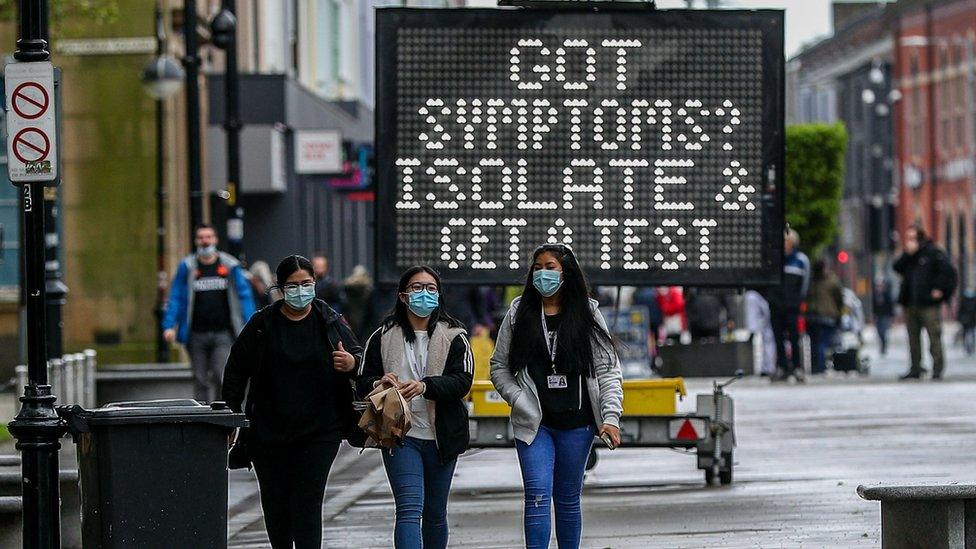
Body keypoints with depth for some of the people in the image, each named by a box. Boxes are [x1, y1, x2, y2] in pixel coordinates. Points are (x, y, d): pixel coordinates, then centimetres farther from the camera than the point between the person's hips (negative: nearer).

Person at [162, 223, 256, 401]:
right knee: (201, 380, 3)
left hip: (223, 333, -1)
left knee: (222, 375, -14)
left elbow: (244, 295, 6)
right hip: (197, 335, 1)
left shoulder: (230, 266, 5)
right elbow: (176, 298, 5)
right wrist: (169, 325, -7)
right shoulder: (187, 267, 5)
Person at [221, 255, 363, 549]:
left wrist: (353, 363, -16)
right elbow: (236, 370, 7)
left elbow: (358, 354, 9)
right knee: (275, 503, 8)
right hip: (269, 432, 2)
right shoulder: (263, 324, 2)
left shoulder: (330, 321, 3)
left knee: (308, 502, -10)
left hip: (319, 432, -1)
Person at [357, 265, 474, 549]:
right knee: (410, 509, -17)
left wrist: (424, 386, -26)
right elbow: (363, 382, 4)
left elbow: (462, 381, -10)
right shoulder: (383, 337, 4)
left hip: (440, 437, 2)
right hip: (400, 434, -2)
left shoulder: (454, 336, 3)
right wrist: (380, 385, -20)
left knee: (435, 513, 14)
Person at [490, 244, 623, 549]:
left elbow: (608, 370, 2)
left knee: (568, 499, 10)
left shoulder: (587, 315, 4)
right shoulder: (519, 315, 6)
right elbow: (499, 367, 9)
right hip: (533, 423, 0)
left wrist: (610, 417, -9)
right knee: (538, 497, -12)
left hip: (576, 425, 1)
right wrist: (519, 401, -7)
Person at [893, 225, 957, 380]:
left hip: (929, 304, -6)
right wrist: (907, 254, -7)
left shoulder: (933, 252, -1)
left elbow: (948, 271, -6)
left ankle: (938, 368, -4)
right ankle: (915, 368, 13)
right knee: (913, 338, 7)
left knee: (934, 336, -7)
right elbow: (898, 268, 3)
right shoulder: (907, 254, 16)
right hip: (910, 304, 6)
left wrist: (940, 289, -11)